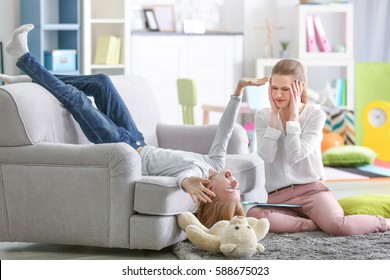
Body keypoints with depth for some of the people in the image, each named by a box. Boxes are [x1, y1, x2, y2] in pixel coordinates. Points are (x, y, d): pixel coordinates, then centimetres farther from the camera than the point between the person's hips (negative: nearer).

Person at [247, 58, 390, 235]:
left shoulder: (315, 115, -2)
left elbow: (295, 155, -14)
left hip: (311, 189, -2)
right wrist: (274, 114, -8)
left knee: (338, 226, -32)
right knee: (253, 216, -34)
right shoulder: (262, 116, 5)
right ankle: (316, 223, -17)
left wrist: (293, 116, -10)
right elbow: (267, 156, -11)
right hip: (278, 196, 2)